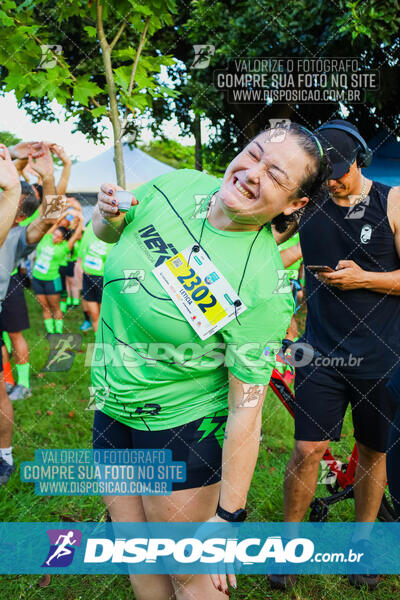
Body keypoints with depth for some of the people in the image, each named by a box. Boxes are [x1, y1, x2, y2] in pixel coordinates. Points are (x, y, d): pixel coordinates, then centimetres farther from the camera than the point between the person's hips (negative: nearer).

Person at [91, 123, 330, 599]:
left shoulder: (262, 288, -25)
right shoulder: (174, 186, -9)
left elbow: (246, 407, -21)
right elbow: (110, 231, 12)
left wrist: (228, 515, -17)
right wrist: (107, 215, -12)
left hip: (185, 423, -5)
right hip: (113, 404, 6)